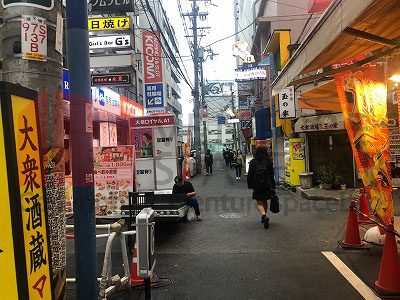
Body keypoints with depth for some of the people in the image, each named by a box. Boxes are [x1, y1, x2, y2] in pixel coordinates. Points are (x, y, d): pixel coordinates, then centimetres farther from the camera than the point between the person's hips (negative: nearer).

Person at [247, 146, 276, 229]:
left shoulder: (253, 162, -4)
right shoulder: (269, 161, -3)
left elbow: (249, 175, -2)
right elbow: (271, 175, -2)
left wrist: (249, 185, 8)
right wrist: (273, 186, 3)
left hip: (257, 185, -2)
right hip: (267, 185, 2)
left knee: (259, 202, 2)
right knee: (265, 201, 18)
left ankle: (264, 216, -23)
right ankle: (264, 218, 29)